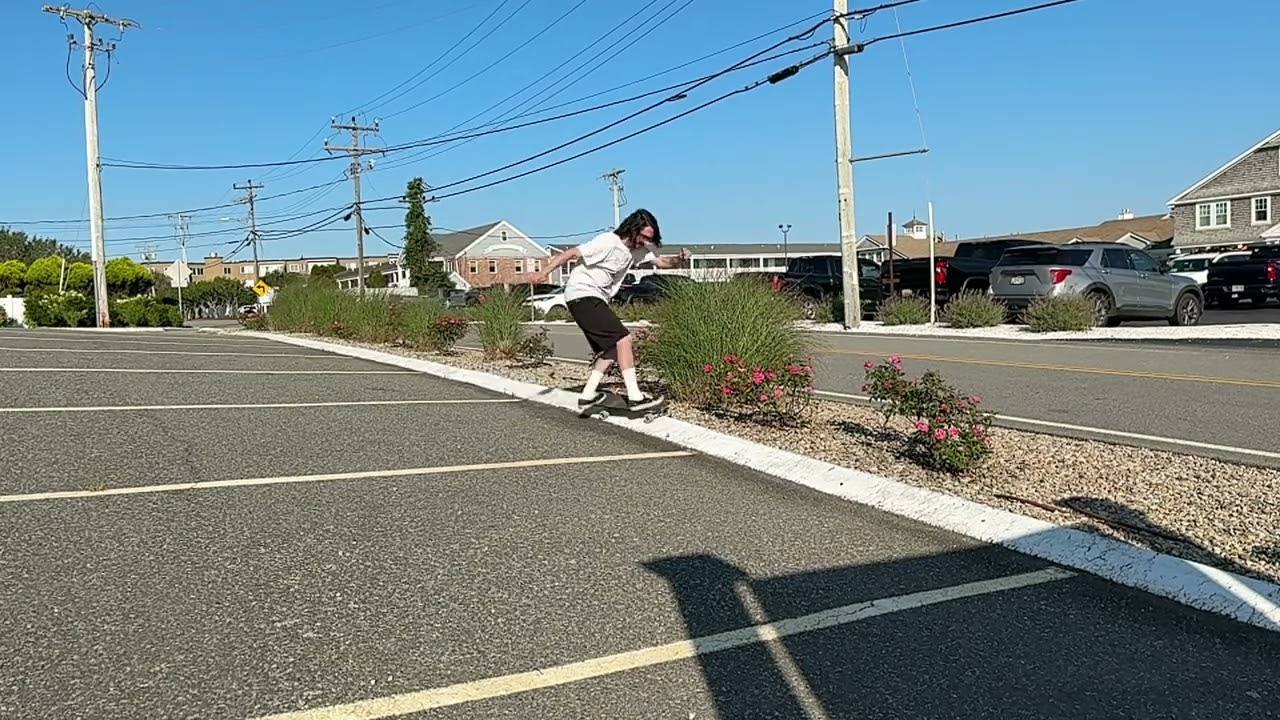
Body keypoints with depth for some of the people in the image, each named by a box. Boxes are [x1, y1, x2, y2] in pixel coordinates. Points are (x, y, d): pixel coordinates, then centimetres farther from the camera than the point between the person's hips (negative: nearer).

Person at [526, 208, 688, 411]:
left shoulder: (637, 250, 9)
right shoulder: (608, 243, -17)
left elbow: (660, 261, 14)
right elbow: (571, 253, -19)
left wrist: (678, 259, -8)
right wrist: (544, 272, -25)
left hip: (596, 300, 10)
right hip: (582, 296, -10)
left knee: (611, 349, 10)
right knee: (623, 338, -16)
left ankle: (587, 395, 15)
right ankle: (634, 397, -16)